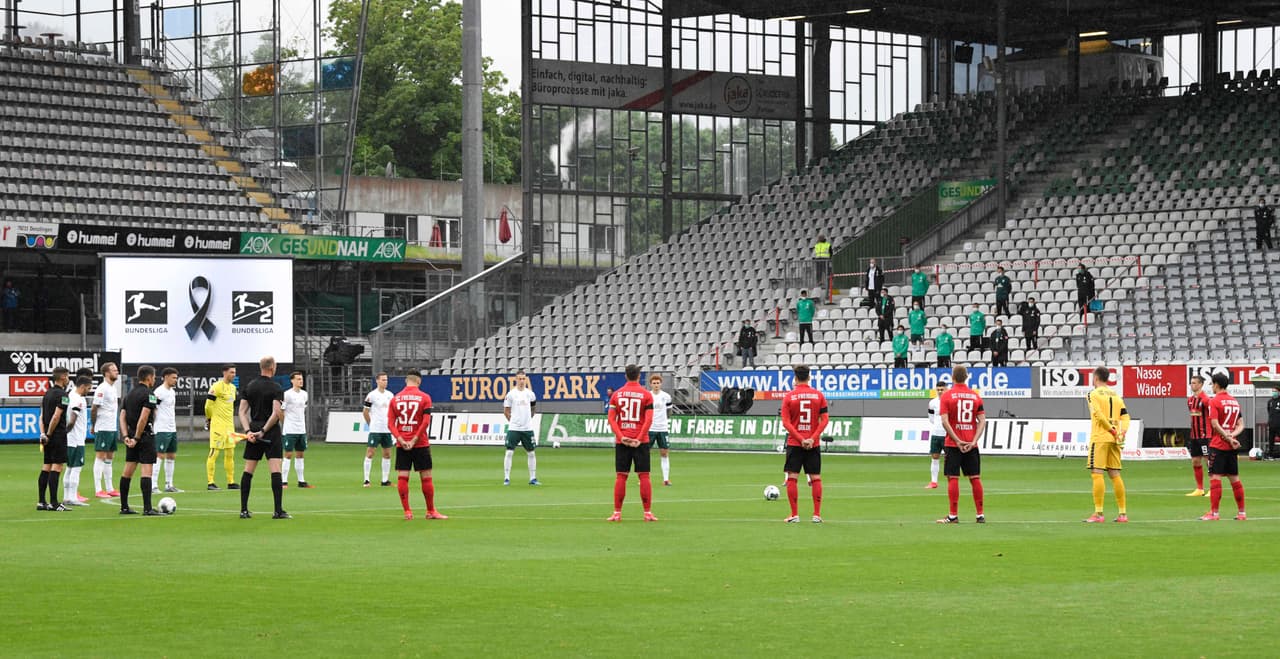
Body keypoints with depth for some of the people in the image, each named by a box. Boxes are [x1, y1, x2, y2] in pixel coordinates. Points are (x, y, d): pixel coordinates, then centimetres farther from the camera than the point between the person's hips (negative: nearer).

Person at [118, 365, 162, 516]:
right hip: (145, 436, -8)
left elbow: (122, 416, 9)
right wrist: (137, 438, -15)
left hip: (131, 437, 8)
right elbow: (143, 418, -20)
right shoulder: (149, 394, -12)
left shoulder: (129, 394, 14)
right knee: (147, 471, -9)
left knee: (128, 471, 11)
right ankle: (147, 508, -14)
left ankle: (124, 507, 16)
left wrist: (126, 436, 1)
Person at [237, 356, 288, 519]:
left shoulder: (249, 387, 8)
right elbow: (277, 412, -17)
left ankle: (244, 510, 8)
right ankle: (278, 511, -11)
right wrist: (264, 431, -7)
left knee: (248, 471, 9)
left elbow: (242, 411, 3)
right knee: (275, 471, -7)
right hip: (272, 432, -5)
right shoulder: (276, 388, -8)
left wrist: (248, 431, -4)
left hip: (253, 433, 5)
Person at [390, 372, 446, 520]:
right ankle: (431, 512, 10)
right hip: (421, 445, -2)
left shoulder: (395, 399, 5)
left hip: (402, 445, 2)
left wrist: (400, 439, -8)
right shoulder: (424, 398, -3)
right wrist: (414, 440, -11)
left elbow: (390, 423, -1)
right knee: (426, 477, 5)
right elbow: (426, 422, -11)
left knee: (402, 477, 2)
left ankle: (407, 512, -1)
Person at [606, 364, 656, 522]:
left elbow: (611, 419, -2)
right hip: (640, 442, -2)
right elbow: (649, 420, -10)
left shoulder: (617, 394, 5)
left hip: (621, 442, 2)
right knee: (644, 476, 2)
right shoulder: (646, 394, -1)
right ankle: (648, 513, 1)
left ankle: (617, 513, 3)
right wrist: (639, 438, -10)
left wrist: (621, 437, -7)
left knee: (620, 477, 4)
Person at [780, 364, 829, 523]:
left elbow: (786, 422, -8)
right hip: (814, 444, 2)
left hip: (794, 444, -2)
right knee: (816, 478, 7)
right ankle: (817, 515, 3)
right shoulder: (819, 395, 2)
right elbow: (824, 420, -3)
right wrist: (812, 438, -8)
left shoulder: (789, 397, -3)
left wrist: (801, 439, -11)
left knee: (792, 478, 2)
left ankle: (794, 515, -1)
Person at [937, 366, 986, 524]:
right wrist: (974, 441, -7)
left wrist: (957, 441, -12)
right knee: (975, 478, 7)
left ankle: (953, 515, -5)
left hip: (953, 444, -3)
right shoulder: (975, 396, 6)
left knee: (953, 478, -1)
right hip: (971, 444, 3)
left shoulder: (947, 396, -4)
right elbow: (982, 421, -1)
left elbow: (945, 421, -12)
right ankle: (980, 515, 9)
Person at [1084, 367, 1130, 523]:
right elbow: (1125, 415, 7)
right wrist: (1122, 431, -5)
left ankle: (1098, 513, -13)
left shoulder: (1093, 394, -3)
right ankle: (1122, 513, 10)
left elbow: (1099, 414, -17)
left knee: (1097, 474, -7)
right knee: (1115, 474, 10)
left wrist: (1112, 430, -12)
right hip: (1114, 440, 6)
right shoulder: (1116, 395, 16)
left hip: (1099, 438, -6)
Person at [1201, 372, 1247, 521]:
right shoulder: (1234, 401, 12)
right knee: (1234, 478, 11)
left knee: (1215, 477, -6)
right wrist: (1232, 436, -4)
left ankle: (1214, 513, -8)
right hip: (1231, 447, 7)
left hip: (1218, 446, -7)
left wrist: (1229, 439, -13)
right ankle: (1242, 513, 13)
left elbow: (1215, 425, -19)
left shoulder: (1214, 401, -9)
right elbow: (1241, 425, 11)